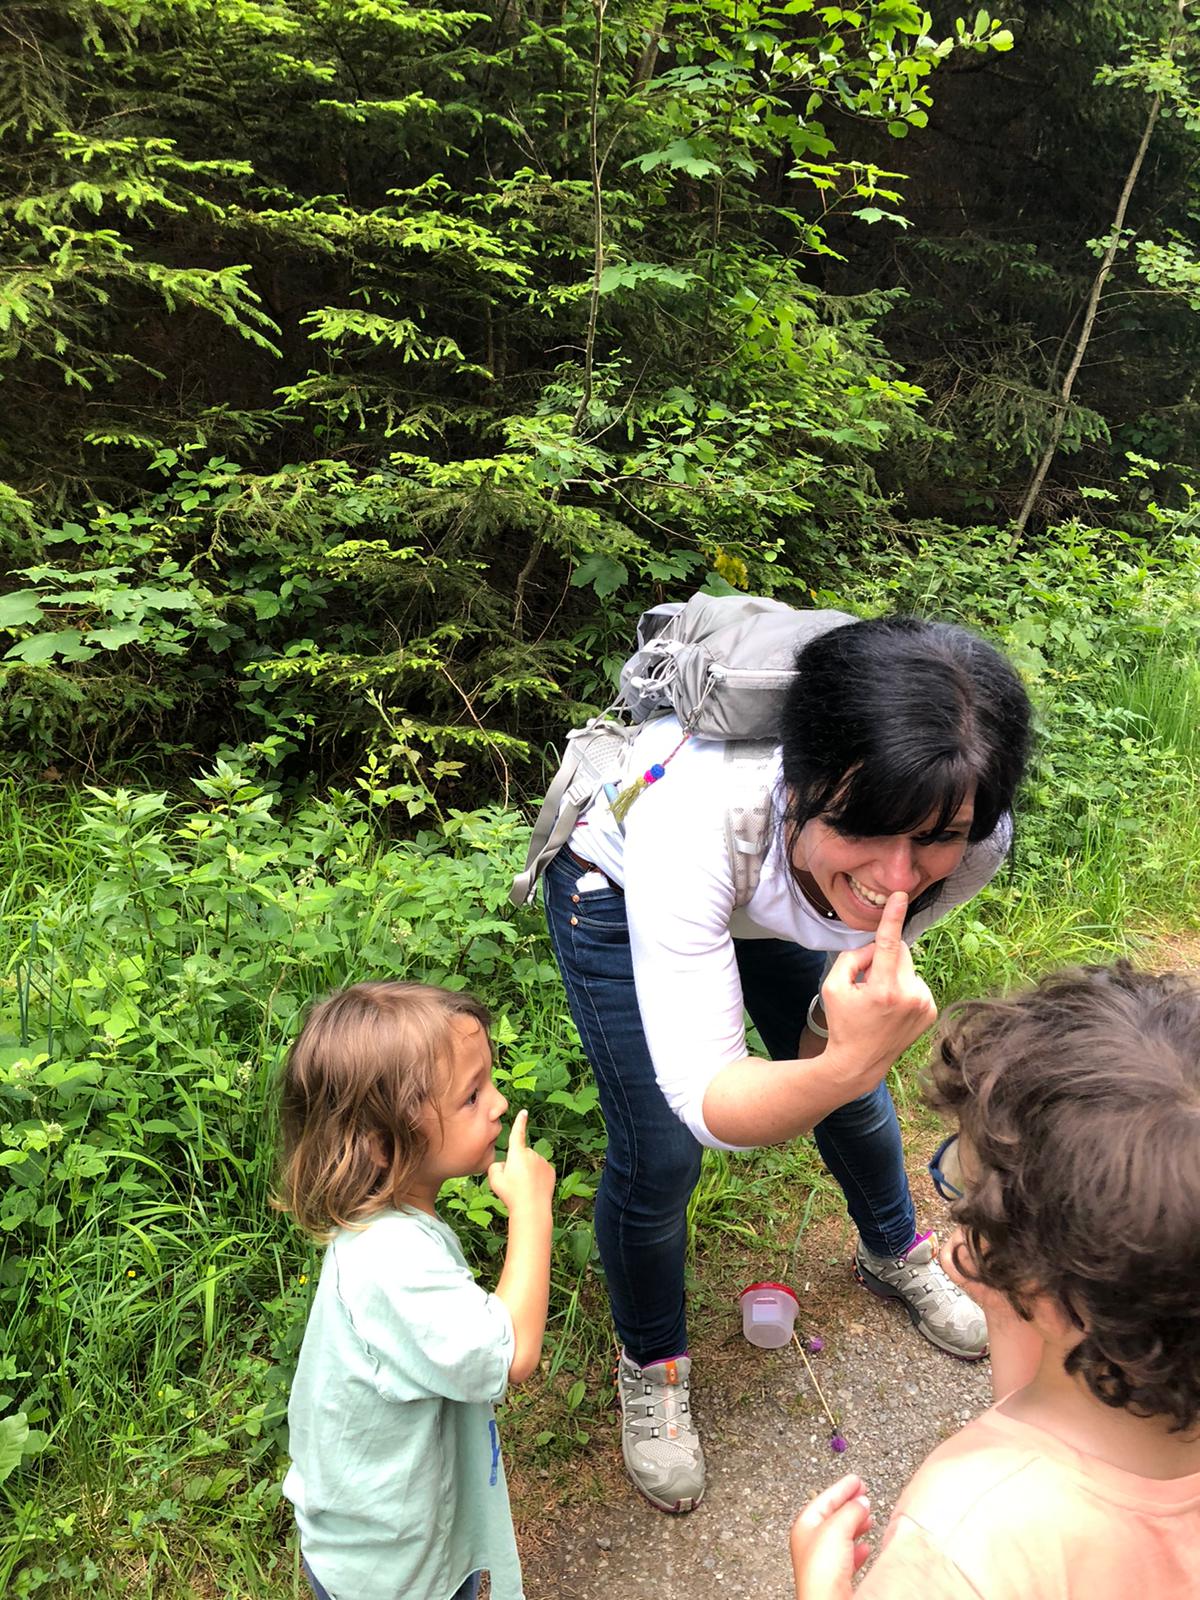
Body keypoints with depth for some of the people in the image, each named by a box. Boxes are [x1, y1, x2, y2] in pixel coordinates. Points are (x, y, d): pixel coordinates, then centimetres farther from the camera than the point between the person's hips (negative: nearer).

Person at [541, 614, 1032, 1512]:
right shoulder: (697, 819, -48)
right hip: (619, 885, -3)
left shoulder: (973, 840, -34)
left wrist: (857, 1040, -21)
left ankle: (894, 1253, 52)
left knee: (855, 1091, 17)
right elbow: (709, 1106, -44)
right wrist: (848, 1060, -60)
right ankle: (651, 1364, 29)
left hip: (774, 888, 4)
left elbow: (884, 929, -7)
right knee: (659, 1157, -4)